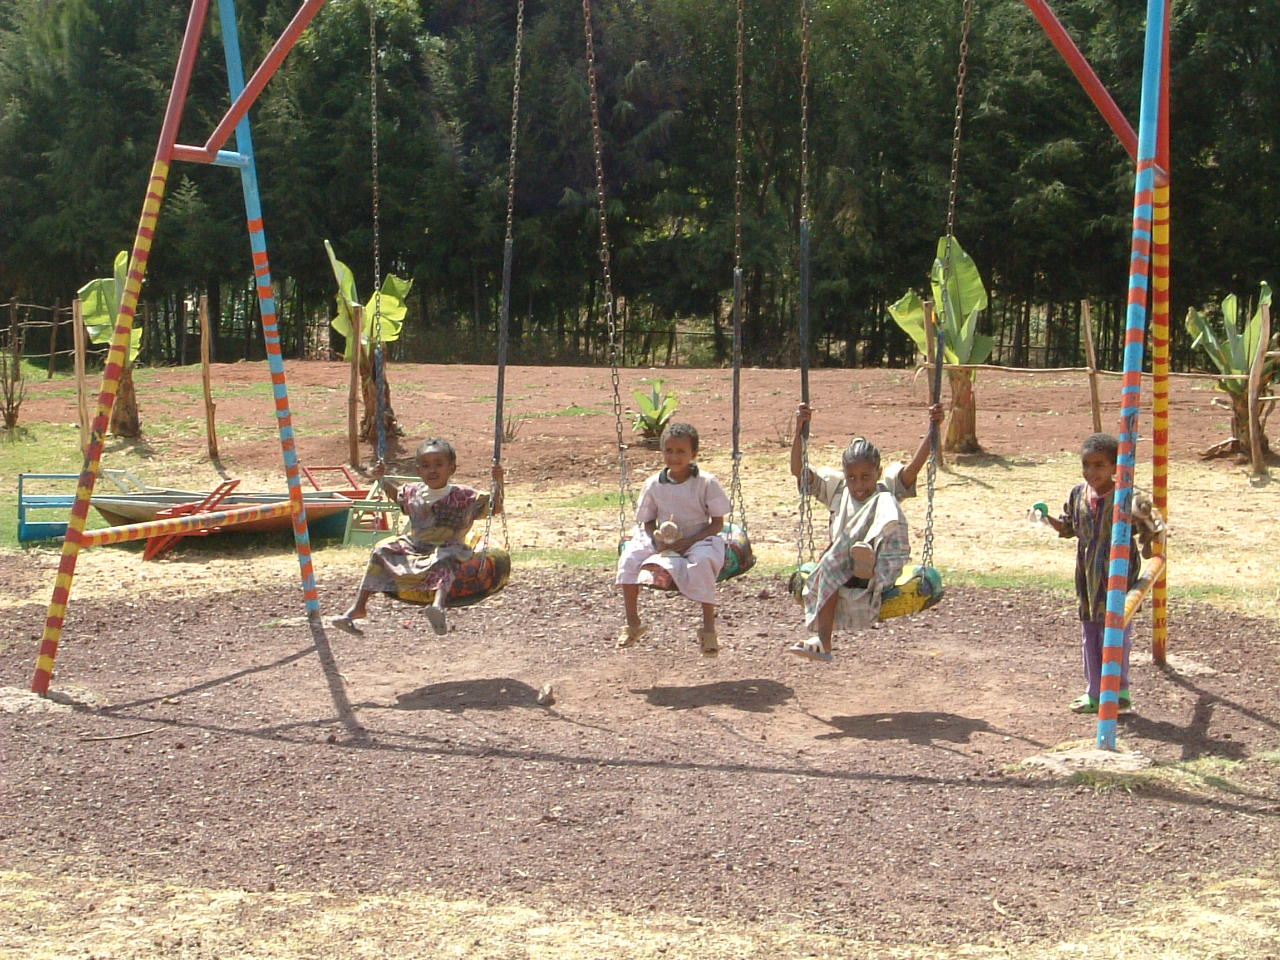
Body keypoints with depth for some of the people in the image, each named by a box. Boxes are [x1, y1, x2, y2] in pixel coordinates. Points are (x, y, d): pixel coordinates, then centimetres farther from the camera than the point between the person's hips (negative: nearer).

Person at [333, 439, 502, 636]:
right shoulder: (413, 492, 11)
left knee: (444, 561, -39)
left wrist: (498, 482, -21)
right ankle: (358, 607, -4)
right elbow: (395, 494, 35)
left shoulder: (462, 496, -5)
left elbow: (495, 507, -8)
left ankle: (438, 605, -68)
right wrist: (381, 479, 20)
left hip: (446, 549, -6)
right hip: (412, 549, 6)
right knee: (382, 551, -6)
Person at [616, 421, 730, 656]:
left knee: (702, 562, -38)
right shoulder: (654, 484, 2)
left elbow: (718, 523, -6)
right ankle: (632, 623, -7)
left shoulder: (706, 483, -7)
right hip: (663, 542, 3)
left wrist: (689, 541, -19)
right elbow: (647, 521, 9)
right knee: (629, 558, -22)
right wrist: (657, 540, -14)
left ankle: (709, 628, -23)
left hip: (698, 541, -3)